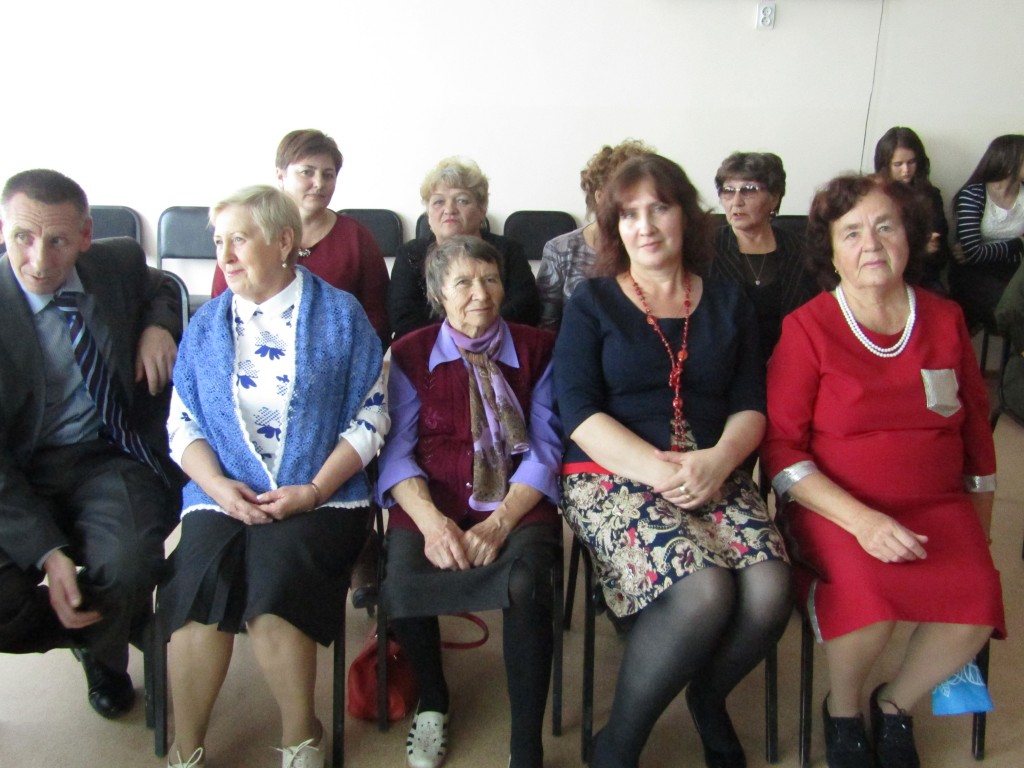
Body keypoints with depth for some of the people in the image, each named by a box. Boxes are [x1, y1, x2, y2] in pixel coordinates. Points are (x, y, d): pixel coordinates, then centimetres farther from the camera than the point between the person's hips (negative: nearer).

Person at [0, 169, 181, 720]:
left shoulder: (120, 263, -1)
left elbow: (161, 288, 26)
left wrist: (158, 326, 0)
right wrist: (46, 551, -24)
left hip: (108, 461, 2)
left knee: (126, 567, -28)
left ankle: (102, 654, 11)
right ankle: (88, 628, 12)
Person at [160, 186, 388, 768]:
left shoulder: (341, 315, 6)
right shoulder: (208, 324, 15)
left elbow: (370, 418, 0)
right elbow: (182, 424, 11)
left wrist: (314, 490, -11)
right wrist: (220, 486, -8)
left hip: (322, 497, -2)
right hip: (223, 496, 3)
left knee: (272, 572, -29)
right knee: (205, 575, -26)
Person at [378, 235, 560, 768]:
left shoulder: (537, 350, 7)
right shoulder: (409, 355, 8)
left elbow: (544, 449, 0)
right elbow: (397, 450, -1)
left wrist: (499, 524, -15)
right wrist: (431, 521, -20)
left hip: (518, 504, 0)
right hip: (431, 502, 1)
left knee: (526, 585, -33)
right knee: (401, 586, -29)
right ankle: (432, 703, 6)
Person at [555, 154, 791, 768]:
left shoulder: (729, 303, 16)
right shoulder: (592, 303, 8)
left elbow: (751, 405, 8)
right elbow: (579, 411, -5)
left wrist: (718, 459, -14)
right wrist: (657, 469, -18)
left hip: (714, 477, 3)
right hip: (612, 476, -3)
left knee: (769, 588, -25)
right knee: (705, 589, -29)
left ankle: (708, 698, 8)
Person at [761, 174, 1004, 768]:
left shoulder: (946, 319, 8)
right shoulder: (808, 328, -4)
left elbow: (977, 429, 18)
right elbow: (781, 449, -9)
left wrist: (980, 533, 18)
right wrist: (861, 520, -20)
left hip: (936, 504, 4)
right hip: (834, 508, -4)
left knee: (976, 605, -24)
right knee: (869, 599, -32)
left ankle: (895, 705, 9)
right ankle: (842, 713, 4)